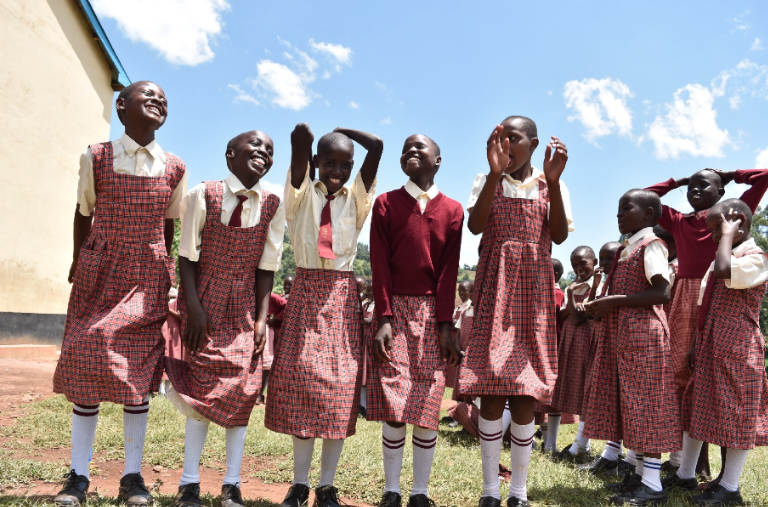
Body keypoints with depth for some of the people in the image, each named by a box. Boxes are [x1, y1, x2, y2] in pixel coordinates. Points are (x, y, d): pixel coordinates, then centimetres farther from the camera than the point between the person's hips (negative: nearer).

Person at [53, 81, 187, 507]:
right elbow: (83, 213, 7)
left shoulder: (174, 169, 2)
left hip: (148, 276, 1)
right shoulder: (95, 158, -1)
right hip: (99, 271, 0)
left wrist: (161, 270, 10)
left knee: (139, 371, 2)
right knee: (85, 364, 1)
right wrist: (77, 265, 11)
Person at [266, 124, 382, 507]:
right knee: (299, 380, -1)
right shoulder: (302, 195, 5)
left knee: (340, 388, 0)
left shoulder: (356, 198, 8)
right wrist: (306, 135, 11)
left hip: (342, 296, 1)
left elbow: (376, 146, -3)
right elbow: (300, 136, -10)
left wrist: (341, 131, 10)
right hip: (305, 292, -1)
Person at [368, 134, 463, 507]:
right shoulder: (386, 203, 6)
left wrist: (445, 325, -6)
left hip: (432, 313, 1)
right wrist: (383, 318, -11)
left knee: (428, 406, 1)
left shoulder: (452, 210, 8)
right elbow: (380, 264, -1)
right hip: (394, 310, -1)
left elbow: (448, 271, 1)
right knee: (393, 406, -4)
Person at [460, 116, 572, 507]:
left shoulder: (550, 185, 9)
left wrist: (552, 181, -15)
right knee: (490, 388, -5)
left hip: (533, 290, 1)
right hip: (494, 287, 0)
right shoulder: (487, 181, 8)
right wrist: (496, 173, -18)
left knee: (525, 390, 0)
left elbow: (559, 235, -5)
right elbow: (475, 225, -10)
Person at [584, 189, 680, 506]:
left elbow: (662, 293, -20)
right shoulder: (627, 249, 17)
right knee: (631, 403, 11)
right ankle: (641, 472, 20)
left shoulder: (651, 245, -10)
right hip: (623, 335, 9)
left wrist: (613, 302, -20)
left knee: (645, 403, -6)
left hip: (643, 334, -9)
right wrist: (604, 307, 9)